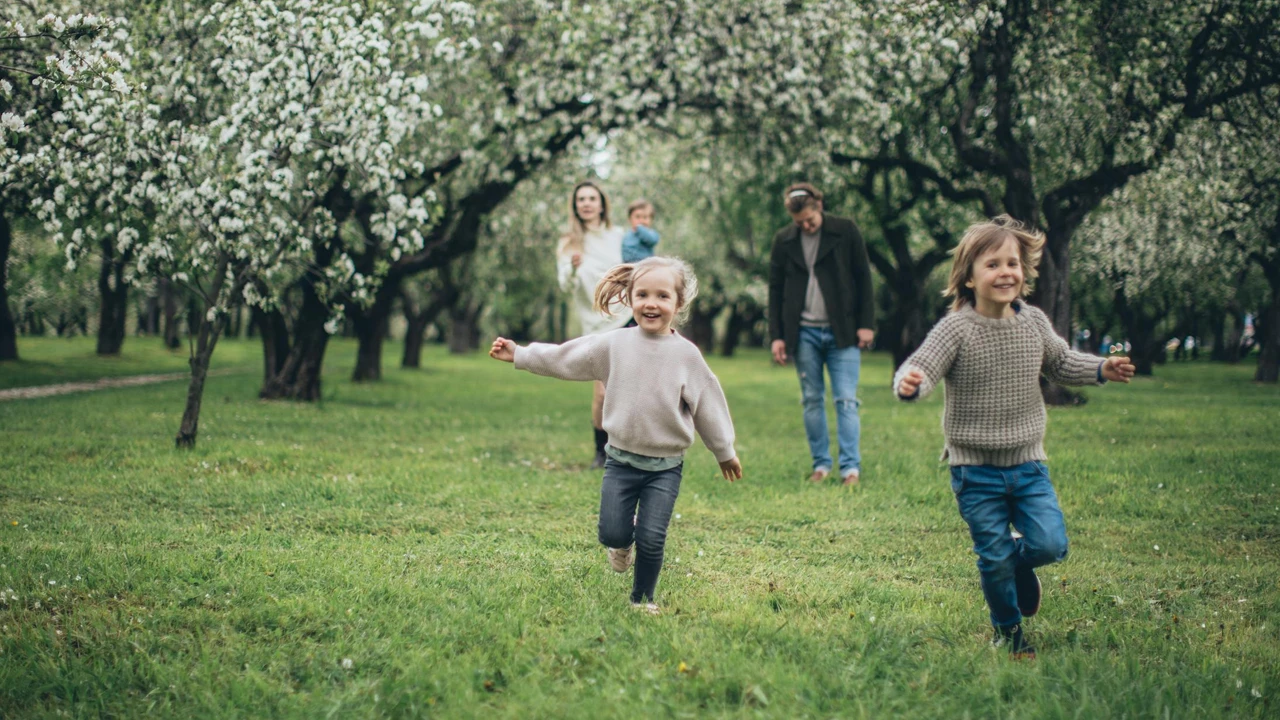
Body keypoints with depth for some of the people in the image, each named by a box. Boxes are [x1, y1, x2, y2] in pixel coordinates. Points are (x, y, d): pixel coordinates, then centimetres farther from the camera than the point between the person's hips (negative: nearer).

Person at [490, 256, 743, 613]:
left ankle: (642, 600, 17)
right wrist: (519, 355, 8)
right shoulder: (614, 344, -3)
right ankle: (623, 542, 35)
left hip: (666, 466, -1)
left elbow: (707, 403, 4)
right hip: (621, 459, 1)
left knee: (652, 540, -6)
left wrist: (725, 452, 13)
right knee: (612, 534, -2)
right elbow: (563, 358, 6)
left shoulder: (686, 354, -5)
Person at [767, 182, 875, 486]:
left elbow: (863, 277, 1)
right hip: (804, 333, 2)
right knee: (812, 401, 6)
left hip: (842, 332, -2)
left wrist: (866, 324, -4)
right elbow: (775, 290, 9)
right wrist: (777, 336, 3)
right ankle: (821, 464, 13)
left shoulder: (845, 231, -1)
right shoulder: (784, 240, 5)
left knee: (846, 400, -6)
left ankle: (851, 467, -6)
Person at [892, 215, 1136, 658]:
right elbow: (921, 368, -23)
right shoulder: (956, 330, -14)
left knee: (1050, 544, -7)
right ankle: (1009, 632, 26)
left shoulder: (1034, 323, 1)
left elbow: (1060, 364, 18)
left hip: (1028, 463, 4)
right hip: (976, 471, -3)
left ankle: (1020, 561, 28)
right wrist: (910, 383, -46)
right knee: (994, 559, 2)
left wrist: (1101, 369, 3)